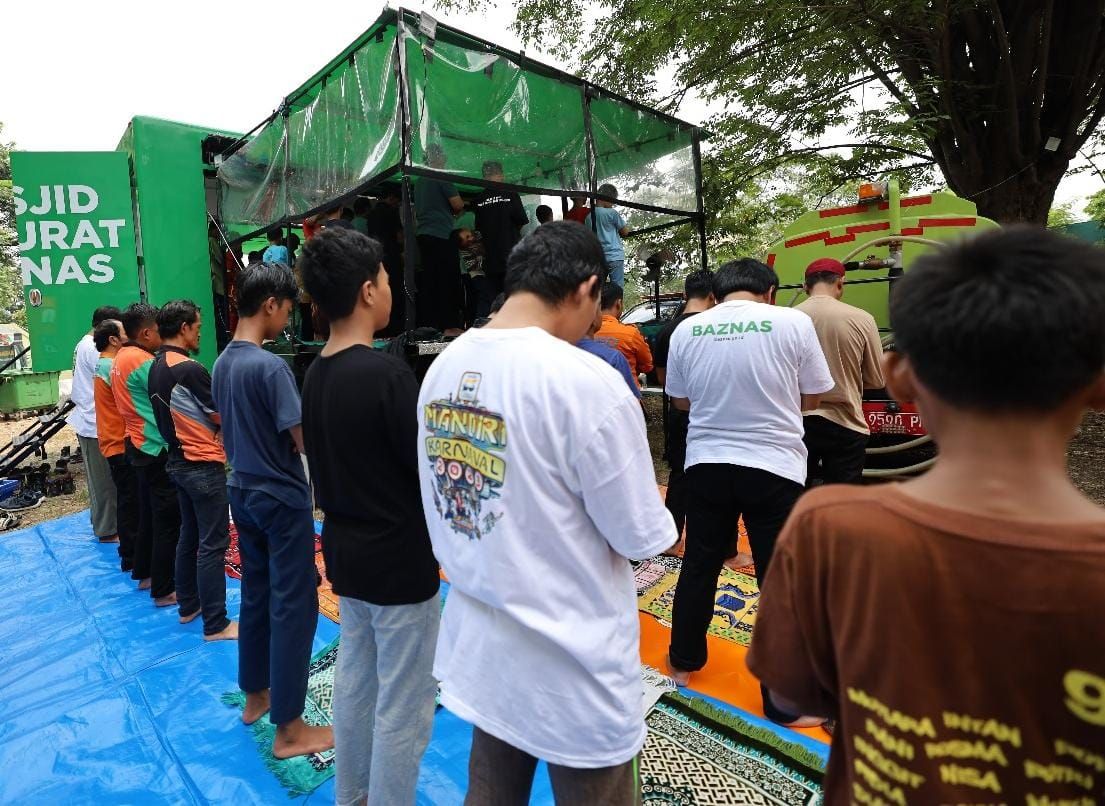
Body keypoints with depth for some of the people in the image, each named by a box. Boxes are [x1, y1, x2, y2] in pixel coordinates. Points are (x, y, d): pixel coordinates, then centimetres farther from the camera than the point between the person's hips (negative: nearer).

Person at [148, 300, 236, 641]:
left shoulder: (157, 368, 8)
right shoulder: (190, 369, -20)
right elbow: (223, 416, -12)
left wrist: (210, 422, 6)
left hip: (178, 462, 9)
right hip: (203, 465, -9)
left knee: (189, 536, 19)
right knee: (212, 544, -3)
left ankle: (188, 606, 31)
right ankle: (216, 624, 4)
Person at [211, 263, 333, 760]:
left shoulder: (222, 364, 6)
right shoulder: (270, 367, -22)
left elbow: (227, 429, 14)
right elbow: (303, 440, -22)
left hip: (242, 492, 9)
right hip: (281, 498, -9)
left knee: (255, 596, 20)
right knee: (293, 606, 1)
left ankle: (255, 695, 36)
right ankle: (288, 729, 12)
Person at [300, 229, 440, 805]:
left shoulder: (314, 374, 2)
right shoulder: (387, 372, -23)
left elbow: (338, 460, 9)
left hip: (345, 554, 8)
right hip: (399, 561, -8)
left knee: (354, 686, 23)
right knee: (403, 707, 9)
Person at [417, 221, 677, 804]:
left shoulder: (443, 368, -3)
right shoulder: (586, 381, -25)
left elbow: (445, 500, 5)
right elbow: (642, 538, -17)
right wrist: (650, 519, 3)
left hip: (479, 643, 6)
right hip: (572, 660, -6)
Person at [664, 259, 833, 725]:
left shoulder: (687, 330, -1)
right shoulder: (792, 322, -8)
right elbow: (812, 397, 1)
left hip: (707, 462, 3)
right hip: (774, 465, -2)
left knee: (699, 564, 18)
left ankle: (683, 661, 36)